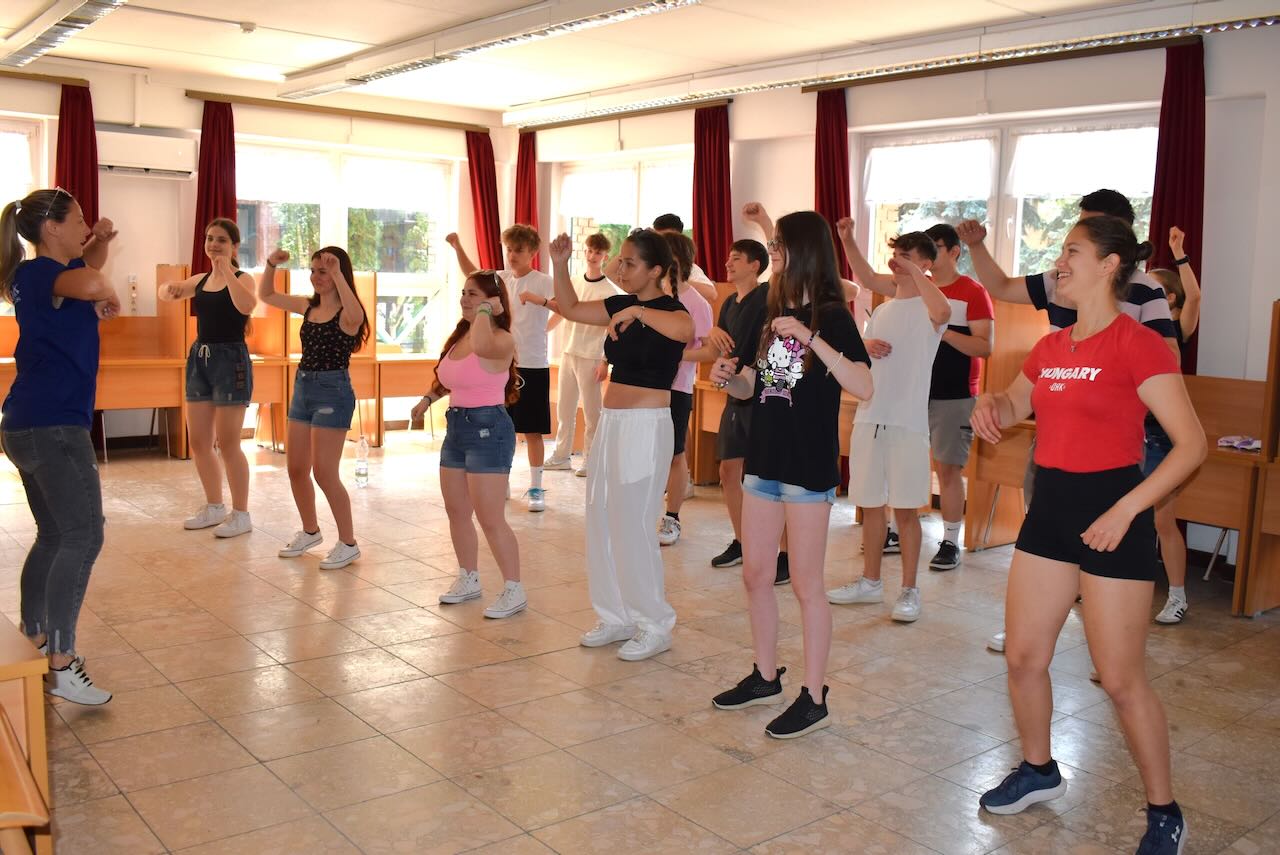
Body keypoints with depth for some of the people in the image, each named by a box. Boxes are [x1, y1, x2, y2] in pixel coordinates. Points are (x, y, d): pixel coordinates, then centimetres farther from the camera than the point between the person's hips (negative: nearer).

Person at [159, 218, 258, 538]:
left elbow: (246, 306, -28)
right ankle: (215, 507, 25)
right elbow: (166, 293, 23)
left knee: (227, 444, -4)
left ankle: (241, 515, 7)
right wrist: (170, 288, 0)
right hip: (200, 358, 7)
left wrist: (226, 269, -25)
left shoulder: (242, 279, -7)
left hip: (230, 360, -7)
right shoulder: (201, 280, 12)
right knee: (198, 442, 11)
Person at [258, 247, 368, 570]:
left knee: (324, 473, -6)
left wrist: (337, 274, -37)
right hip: (303, 388, 8)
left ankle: (348, 543, 7)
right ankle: (310, 531, 33)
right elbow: (266, 295, 19)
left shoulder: (346, 313, -12)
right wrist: (271, 265, 3)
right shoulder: (309, 306, 9)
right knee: (296, 469, 13)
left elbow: (356, 315, -38)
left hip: (333, 392, -8)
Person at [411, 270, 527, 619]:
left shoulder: (502, 340, -15)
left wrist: (485, 310, -25)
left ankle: (514, 590, 4)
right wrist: (428, 398, 20)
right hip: (456, 426, 9)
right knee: (457, 512, 16)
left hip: (488, 428, -9)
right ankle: (469, 579, 31)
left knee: (490, 519, -7)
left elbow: (482, 346, -40)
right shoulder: (459, 335, 11)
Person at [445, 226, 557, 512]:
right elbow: (472, 274, 20)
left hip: (532, 367, -5)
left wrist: (541, 300, -36)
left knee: (532, 430, 1)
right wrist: (457, 247, 8)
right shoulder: (502, 278, 8)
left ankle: (536, 488, 11)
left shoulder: (543, 282, -9)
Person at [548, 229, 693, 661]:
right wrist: (559, 265, 6)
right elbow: (571, 309, 17)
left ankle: (656, 626, 10)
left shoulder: (668, 309, -12)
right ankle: (617, 617, 26)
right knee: (601, 523, 12)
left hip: (646, 427, -8)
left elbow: (684, 329, -36)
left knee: (631, 527, -5)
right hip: (611, 423, 8)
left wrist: (638, 312, -42)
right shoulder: (620, 305, 10)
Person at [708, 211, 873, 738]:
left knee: (805, 584, 0)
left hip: (809, 468, -7)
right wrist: (728, 378, -4)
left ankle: (814, 699, 12)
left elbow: (863, 388, -23)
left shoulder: (832, 317, -10)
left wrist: (812, 339, -29)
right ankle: (765, 677, 29)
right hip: (764, 461, 7)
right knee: (755, 575, 13)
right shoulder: (772, 316, 10)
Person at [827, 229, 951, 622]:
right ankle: (870, 582, 25)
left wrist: (912, 271, -23)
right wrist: (866, 348, -1)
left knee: (905, 509, 0)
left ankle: (909, 590, 10)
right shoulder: (881, 311, 16)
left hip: (908, 423, -6)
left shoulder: (927, 309, -5)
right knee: (871, 504, 13)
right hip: (869, 418, 7)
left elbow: (943, 312, -32)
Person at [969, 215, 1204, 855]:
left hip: (1110, 512, -7)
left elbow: (1192, 443, -17)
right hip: (1050, 506, 7)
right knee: (1023, 656, 13)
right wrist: (992, 404, 2)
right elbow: (1012, 407, 26)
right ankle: (1038, 771, 36)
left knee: (1121, 679, 1)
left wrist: (1124, 510, -22)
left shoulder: (1137, 344, -13)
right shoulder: (1050, 347, 8)